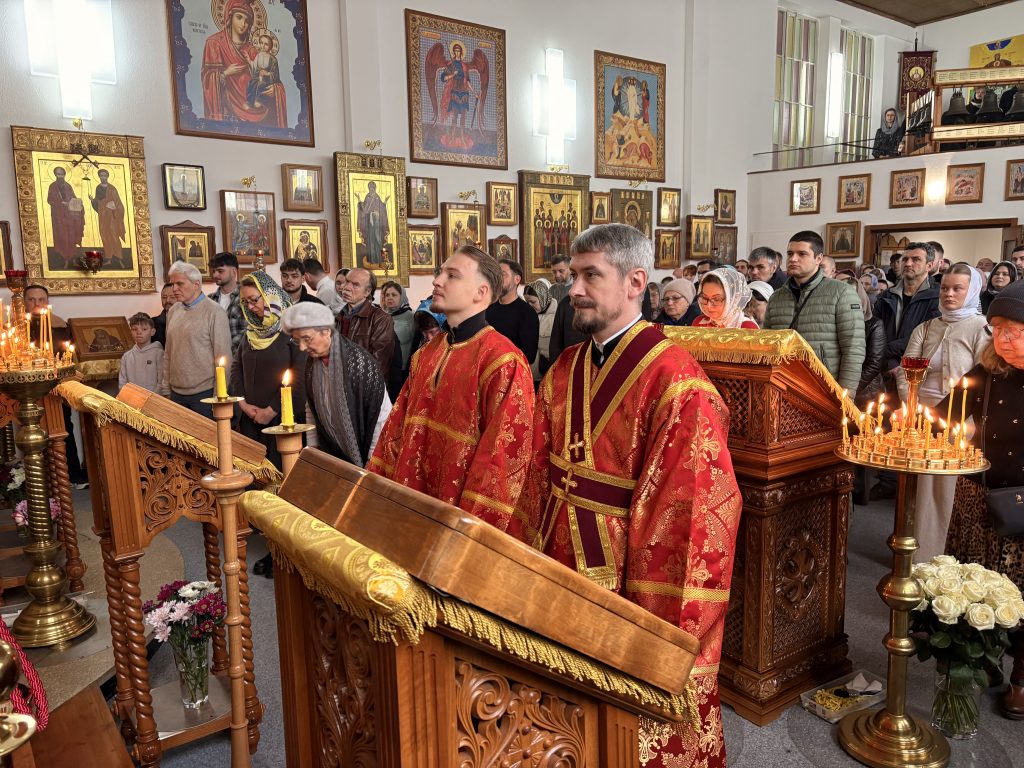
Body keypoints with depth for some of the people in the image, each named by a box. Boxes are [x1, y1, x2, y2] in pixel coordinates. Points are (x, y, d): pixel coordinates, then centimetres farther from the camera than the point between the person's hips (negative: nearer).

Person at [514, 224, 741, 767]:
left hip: (626, 576, -6)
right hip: (560, 564, 7)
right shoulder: (565, 370, 3)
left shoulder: (676, 382, -20)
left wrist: (649, 620, -18)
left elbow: (690, 507, -20)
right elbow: (540, 472, 7)